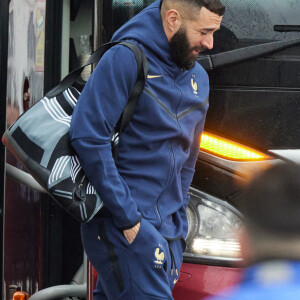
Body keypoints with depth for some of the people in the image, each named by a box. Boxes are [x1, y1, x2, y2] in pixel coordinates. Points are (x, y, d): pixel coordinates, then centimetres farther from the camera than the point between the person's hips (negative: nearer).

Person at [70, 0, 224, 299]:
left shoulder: (198, 79, 15)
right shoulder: (125, 59, -10)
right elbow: (87, 137, -18)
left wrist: (178, 227, 15)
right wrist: (128, 218, -17)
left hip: (166, 228, 7)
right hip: (118, 223, -7)